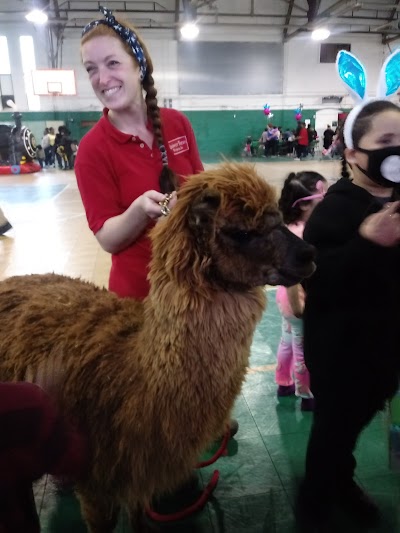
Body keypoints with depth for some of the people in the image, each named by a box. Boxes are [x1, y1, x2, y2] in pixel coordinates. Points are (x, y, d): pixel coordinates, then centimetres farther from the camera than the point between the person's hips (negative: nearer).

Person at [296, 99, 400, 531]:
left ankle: (340, 479, 51)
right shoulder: (336, 207, -19)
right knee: (335, 421, 10)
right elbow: (315, 280, -30)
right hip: (341, 344, -6)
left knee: (359, 414, 23)